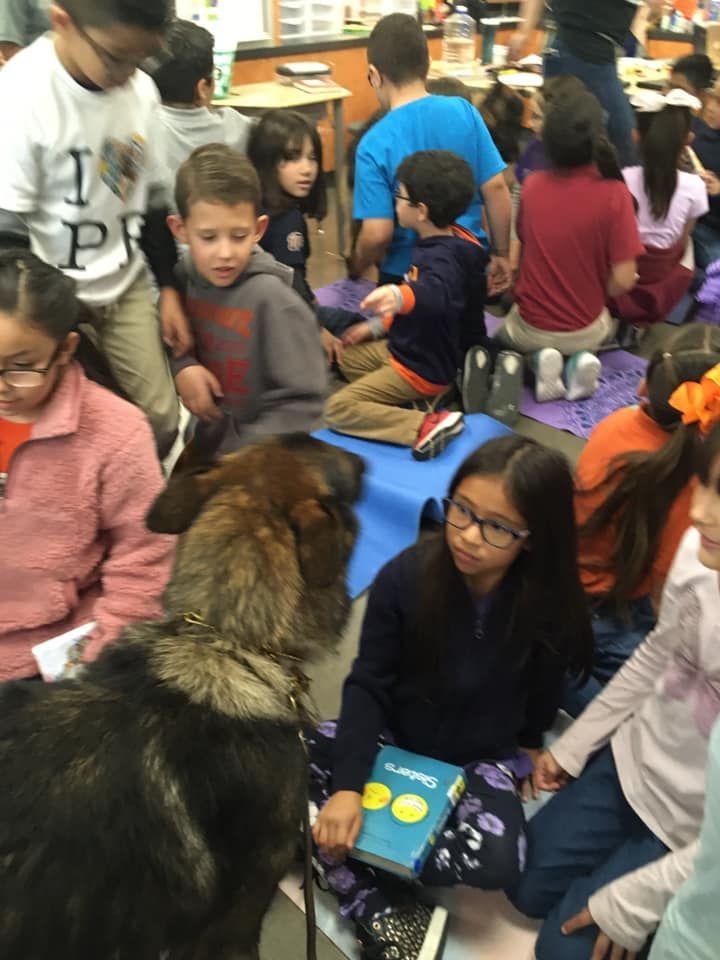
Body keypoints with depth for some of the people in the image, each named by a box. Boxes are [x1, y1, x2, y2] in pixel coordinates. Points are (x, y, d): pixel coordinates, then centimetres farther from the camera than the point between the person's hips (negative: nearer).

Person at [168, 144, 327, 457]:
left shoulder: (272, 298, -22)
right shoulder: (184, 275, -6)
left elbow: (301, 401, -19)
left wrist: (241, 458, -20)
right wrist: (181, 365, -10)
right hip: (205, 445, 5)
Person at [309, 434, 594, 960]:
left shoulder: (549, 606, -21)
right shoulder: (404, 576, -21)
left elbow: (541, 694, -1)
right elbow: (368, 685, -18)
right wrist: (348, 786, -27)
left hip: (482, 756, 0)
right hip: (394, 735, 1)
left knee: (498, 861, -30)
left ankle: (333, 854, -12)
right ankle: (382, 911, -19)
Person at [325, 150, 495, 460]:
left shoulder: (442, 258, -29)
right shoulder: (440, 244, 1)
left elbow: (436, 295, -54)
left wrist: (397, 295, -73)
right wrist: (378, 326, 17)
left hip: (423, 369, -10)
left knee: (336, 410, -15)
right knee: (343, 355, 24)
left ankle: (427, 425, -22)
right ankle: (405, 406, 5)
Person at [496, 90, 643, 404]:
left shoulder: (531, 185, -10)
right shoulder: (614, 193, -19)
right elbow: (623, 280, -18)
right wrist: (596, 295, 2)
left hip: (530, 327, 1)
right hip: (585, 329, 0)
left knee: (505, 329, 37)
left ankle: (538, 360, 3)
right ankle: (580, 359, 3)